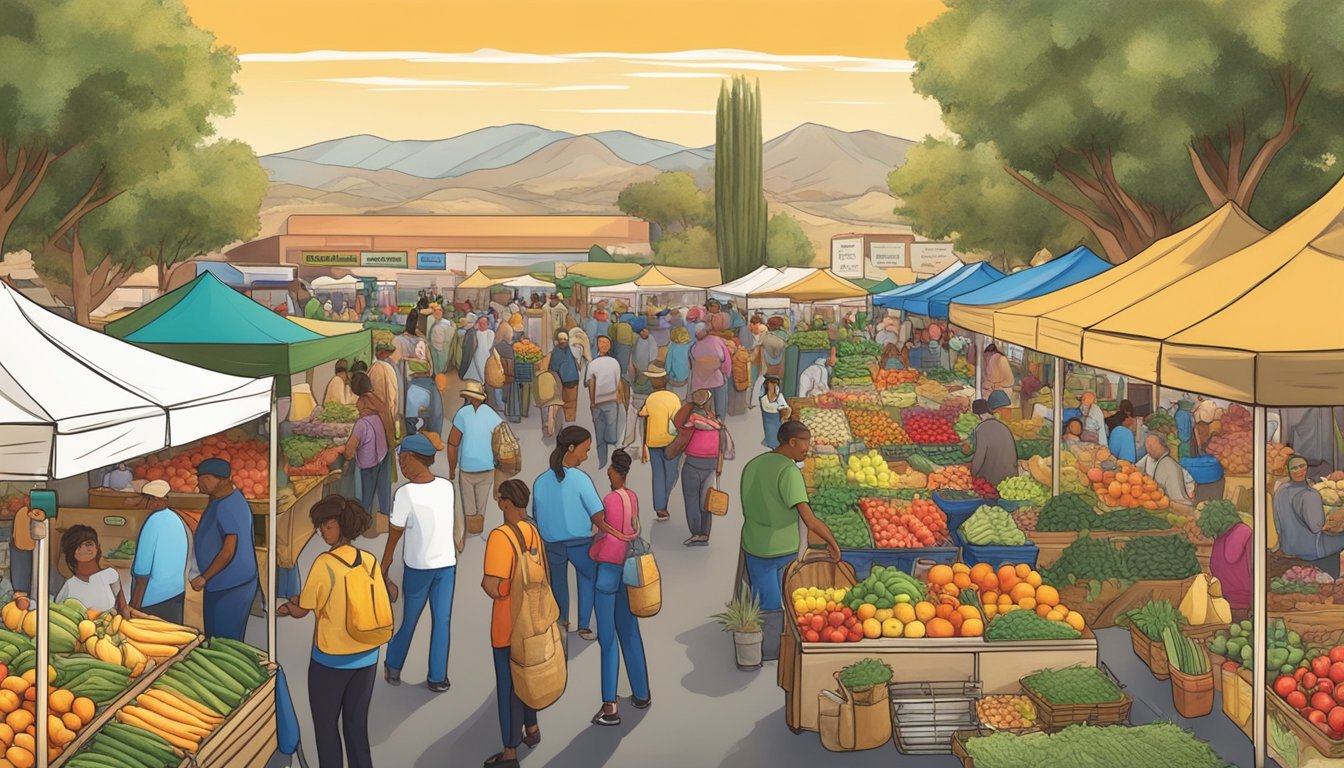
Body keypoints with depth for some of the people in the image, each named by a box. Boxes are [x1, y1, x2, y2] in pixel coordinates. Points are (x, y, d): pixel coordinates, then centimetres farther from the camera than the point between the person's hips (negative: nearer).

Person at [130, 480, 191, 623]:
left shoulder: (152, 523, -17)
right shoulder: (178, 520, 3)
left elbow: (142, 570, -16)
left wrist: (135, 605, -12)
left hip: (154, 598, -7)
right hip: (178, 593, 7)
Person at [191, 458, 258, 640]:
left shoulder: (226, 507, -23)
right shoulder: (219, 501, 9)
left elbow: (228, 551, -25)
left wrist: (204, 578, -17)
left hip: (230, 587, -10)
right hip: (220, 584, 10)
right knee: (214, 637, 16)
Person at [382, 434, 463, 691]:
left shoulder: (405, 493, -17)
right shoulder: (447, 487, -5)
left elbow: (393, 538, -11)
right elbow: (454, 525, 5)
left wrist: (383, 571, -1)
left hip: (417, 566, -2)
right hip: (447, 564, 3)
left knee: (408, 619, 15)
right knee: (442, 621, 9)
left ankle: (393, 668, 32)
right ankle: (438, 678, 14)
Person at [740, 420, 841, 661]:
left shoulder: (752, 465, 1)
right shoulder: (789, 471, -21)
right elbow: (809, 520, -27)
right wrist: (833, 543, -17)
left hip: (753, 548, 6)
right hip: (784, 550, -5)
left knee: (765, 603, 18)